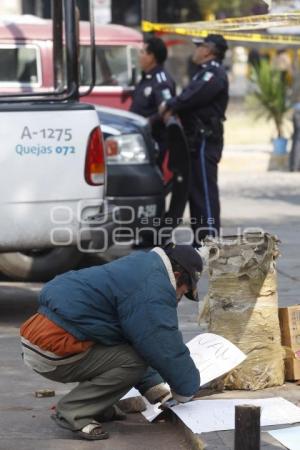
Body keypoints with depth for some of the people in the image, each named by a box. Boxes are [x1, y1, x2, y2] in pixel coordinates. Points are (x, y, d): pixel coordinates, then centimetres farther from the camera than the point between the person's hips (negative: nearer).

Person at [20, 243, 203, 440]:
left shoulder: (140, 270, 19)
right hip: (51, 350, -10)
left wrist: (154, 388, 26)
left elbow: (142, 341, 27)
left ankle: (97, 406, 16)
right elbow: (167, 349, -15)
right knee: (134, 361, -15)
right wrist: (188, 388, 1)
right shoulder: (153, 290, -15)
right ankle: (72, 412, -8)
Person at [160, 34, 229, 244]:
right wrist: (172, 107, -2)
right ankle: (200, 239, 20)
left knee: (205, 191, -11)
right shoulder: (206, 72, 22)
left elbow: (193, 96, -24)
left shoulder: (215, 73, -11)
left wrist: (170, 105, -14)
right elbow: (190, 96, 16)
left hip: (205, 140, -11)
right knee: (196, 190, 14)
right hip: (198, 140, 11)